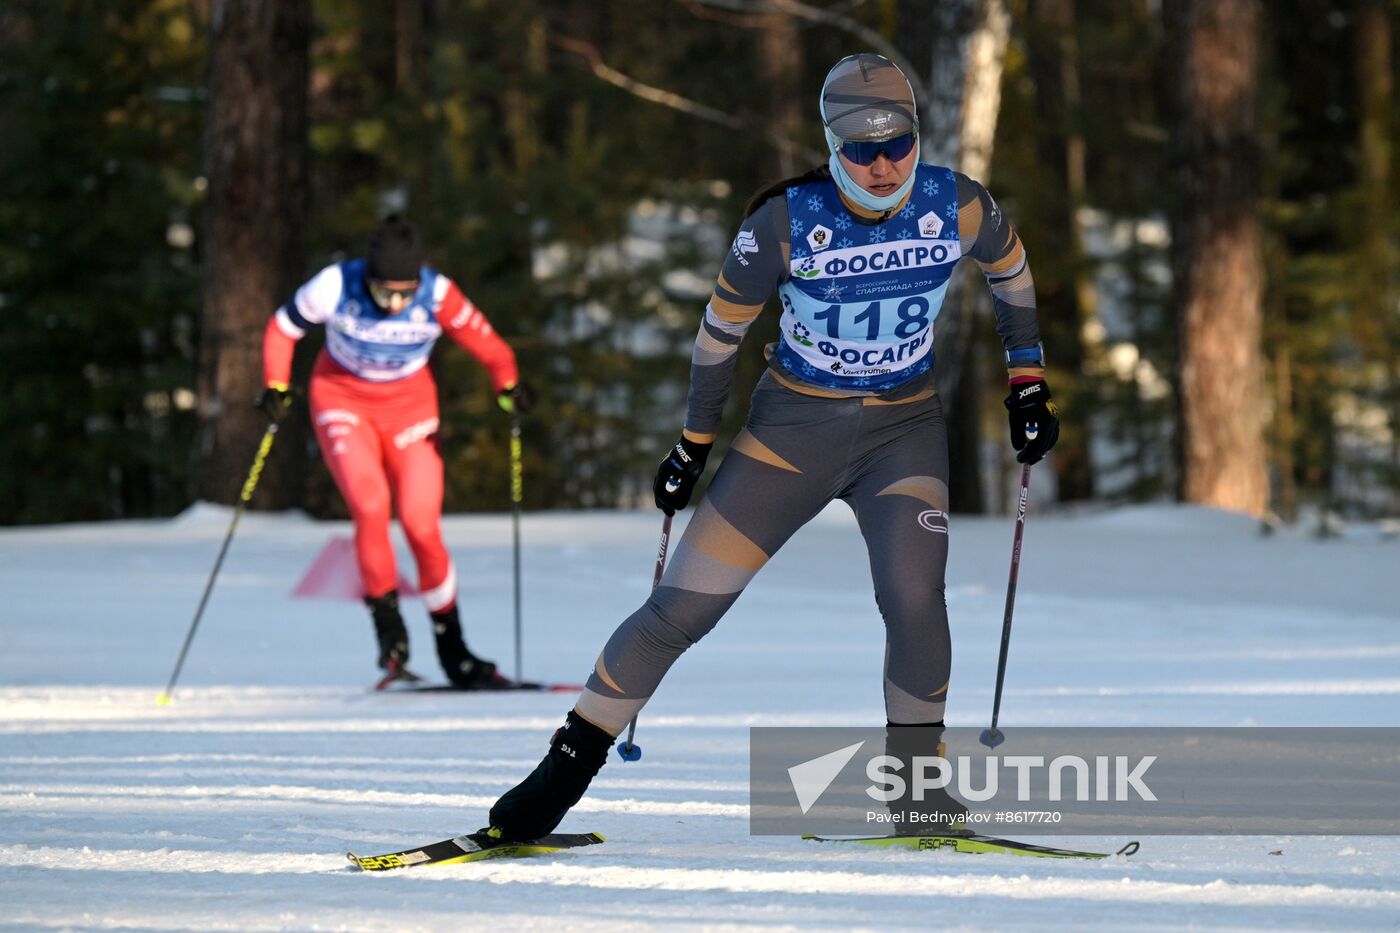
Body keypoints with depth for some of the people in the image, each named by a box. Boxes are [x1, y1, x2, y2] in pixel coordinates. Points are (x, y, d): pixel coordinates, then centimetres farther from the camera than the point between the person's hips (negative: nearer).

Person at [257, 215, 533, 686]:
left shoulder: (438, 297, -22)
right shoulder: (336, 286, -23)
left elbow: (488, 346, -14)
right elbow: (283, 328, -6)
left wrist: (508, 386, -33)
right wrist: (276, 387, -18)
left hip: (409, 409, 1)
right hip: (342, 403, -1)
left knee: (422, 526, -8)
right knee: (370, 503, -25)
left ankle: (451, 648, 8)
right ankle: (387, 625, -10)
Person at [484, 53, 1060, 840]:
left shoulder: (957, 206, -13)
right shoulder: (787, 221, -18)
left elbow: (1012, 268, 10)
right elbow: (722, 328, -3)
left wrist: (1030, 381, 11)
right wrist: (694, 444, 4)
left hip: (904, 428, 1)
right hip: (795, 424, -1)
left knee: (914, 596, -24)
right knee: (685, 605, -5)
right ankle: (574, 761, 9)